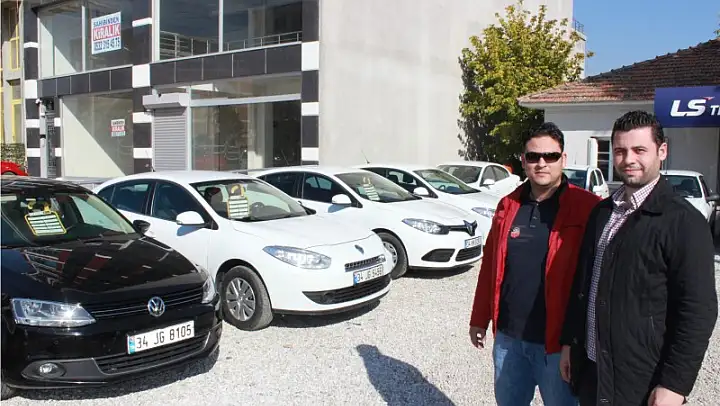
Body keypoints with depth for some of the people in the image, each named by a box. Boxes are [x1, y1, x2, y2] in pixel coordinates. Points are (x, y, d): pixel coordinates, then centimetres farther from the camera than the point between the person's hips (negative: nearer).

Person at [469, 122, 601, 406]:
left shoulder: (587, 208, -11)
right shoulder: (508, 206, 4)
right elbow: (490, 264, 9)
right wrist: (479, 319, 11)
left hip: (558, 342, -4)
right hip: (507, 338, 5)